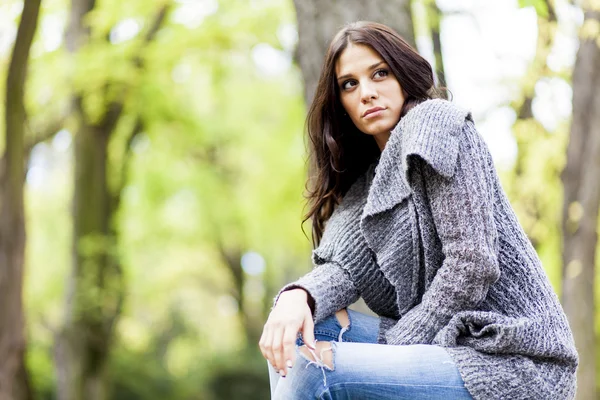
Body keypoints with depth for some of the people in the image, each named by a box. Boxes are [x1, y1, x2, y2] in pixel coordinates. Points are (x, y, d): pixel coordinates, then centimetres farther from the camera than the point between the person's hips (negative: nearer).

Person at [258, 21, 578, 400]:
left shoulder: (435, 122, -6)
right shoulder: (371, 176, 20)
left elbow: (472, 265, -16)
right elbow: (346, 264, 3)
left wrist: (390, 351, -12)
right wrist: (299, 295, -19)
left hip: (513, 359, -8)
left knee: (311, 369, -21)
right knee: (294, 330, 0)